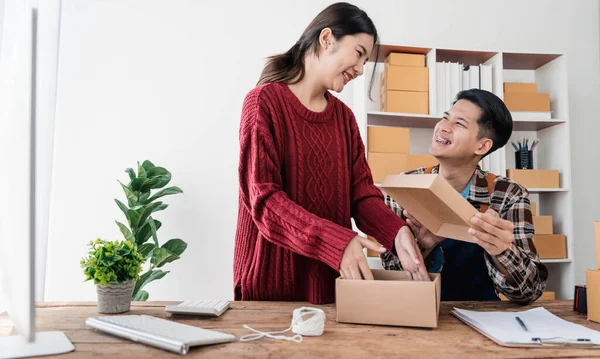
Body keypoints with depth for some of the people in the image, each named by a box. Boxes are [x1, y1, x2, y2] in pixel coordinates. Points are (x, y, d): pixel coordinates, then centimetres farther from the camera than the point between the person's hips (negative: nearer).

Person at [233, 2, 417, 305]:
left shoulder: (344, 116, 8)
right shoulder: (264, 101, -11)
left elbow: (361, 190, 2)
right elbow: (264, 198, -19)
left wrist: (396, 231, -18)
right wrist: (337, 242, -30)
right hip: (273, 272, -5)